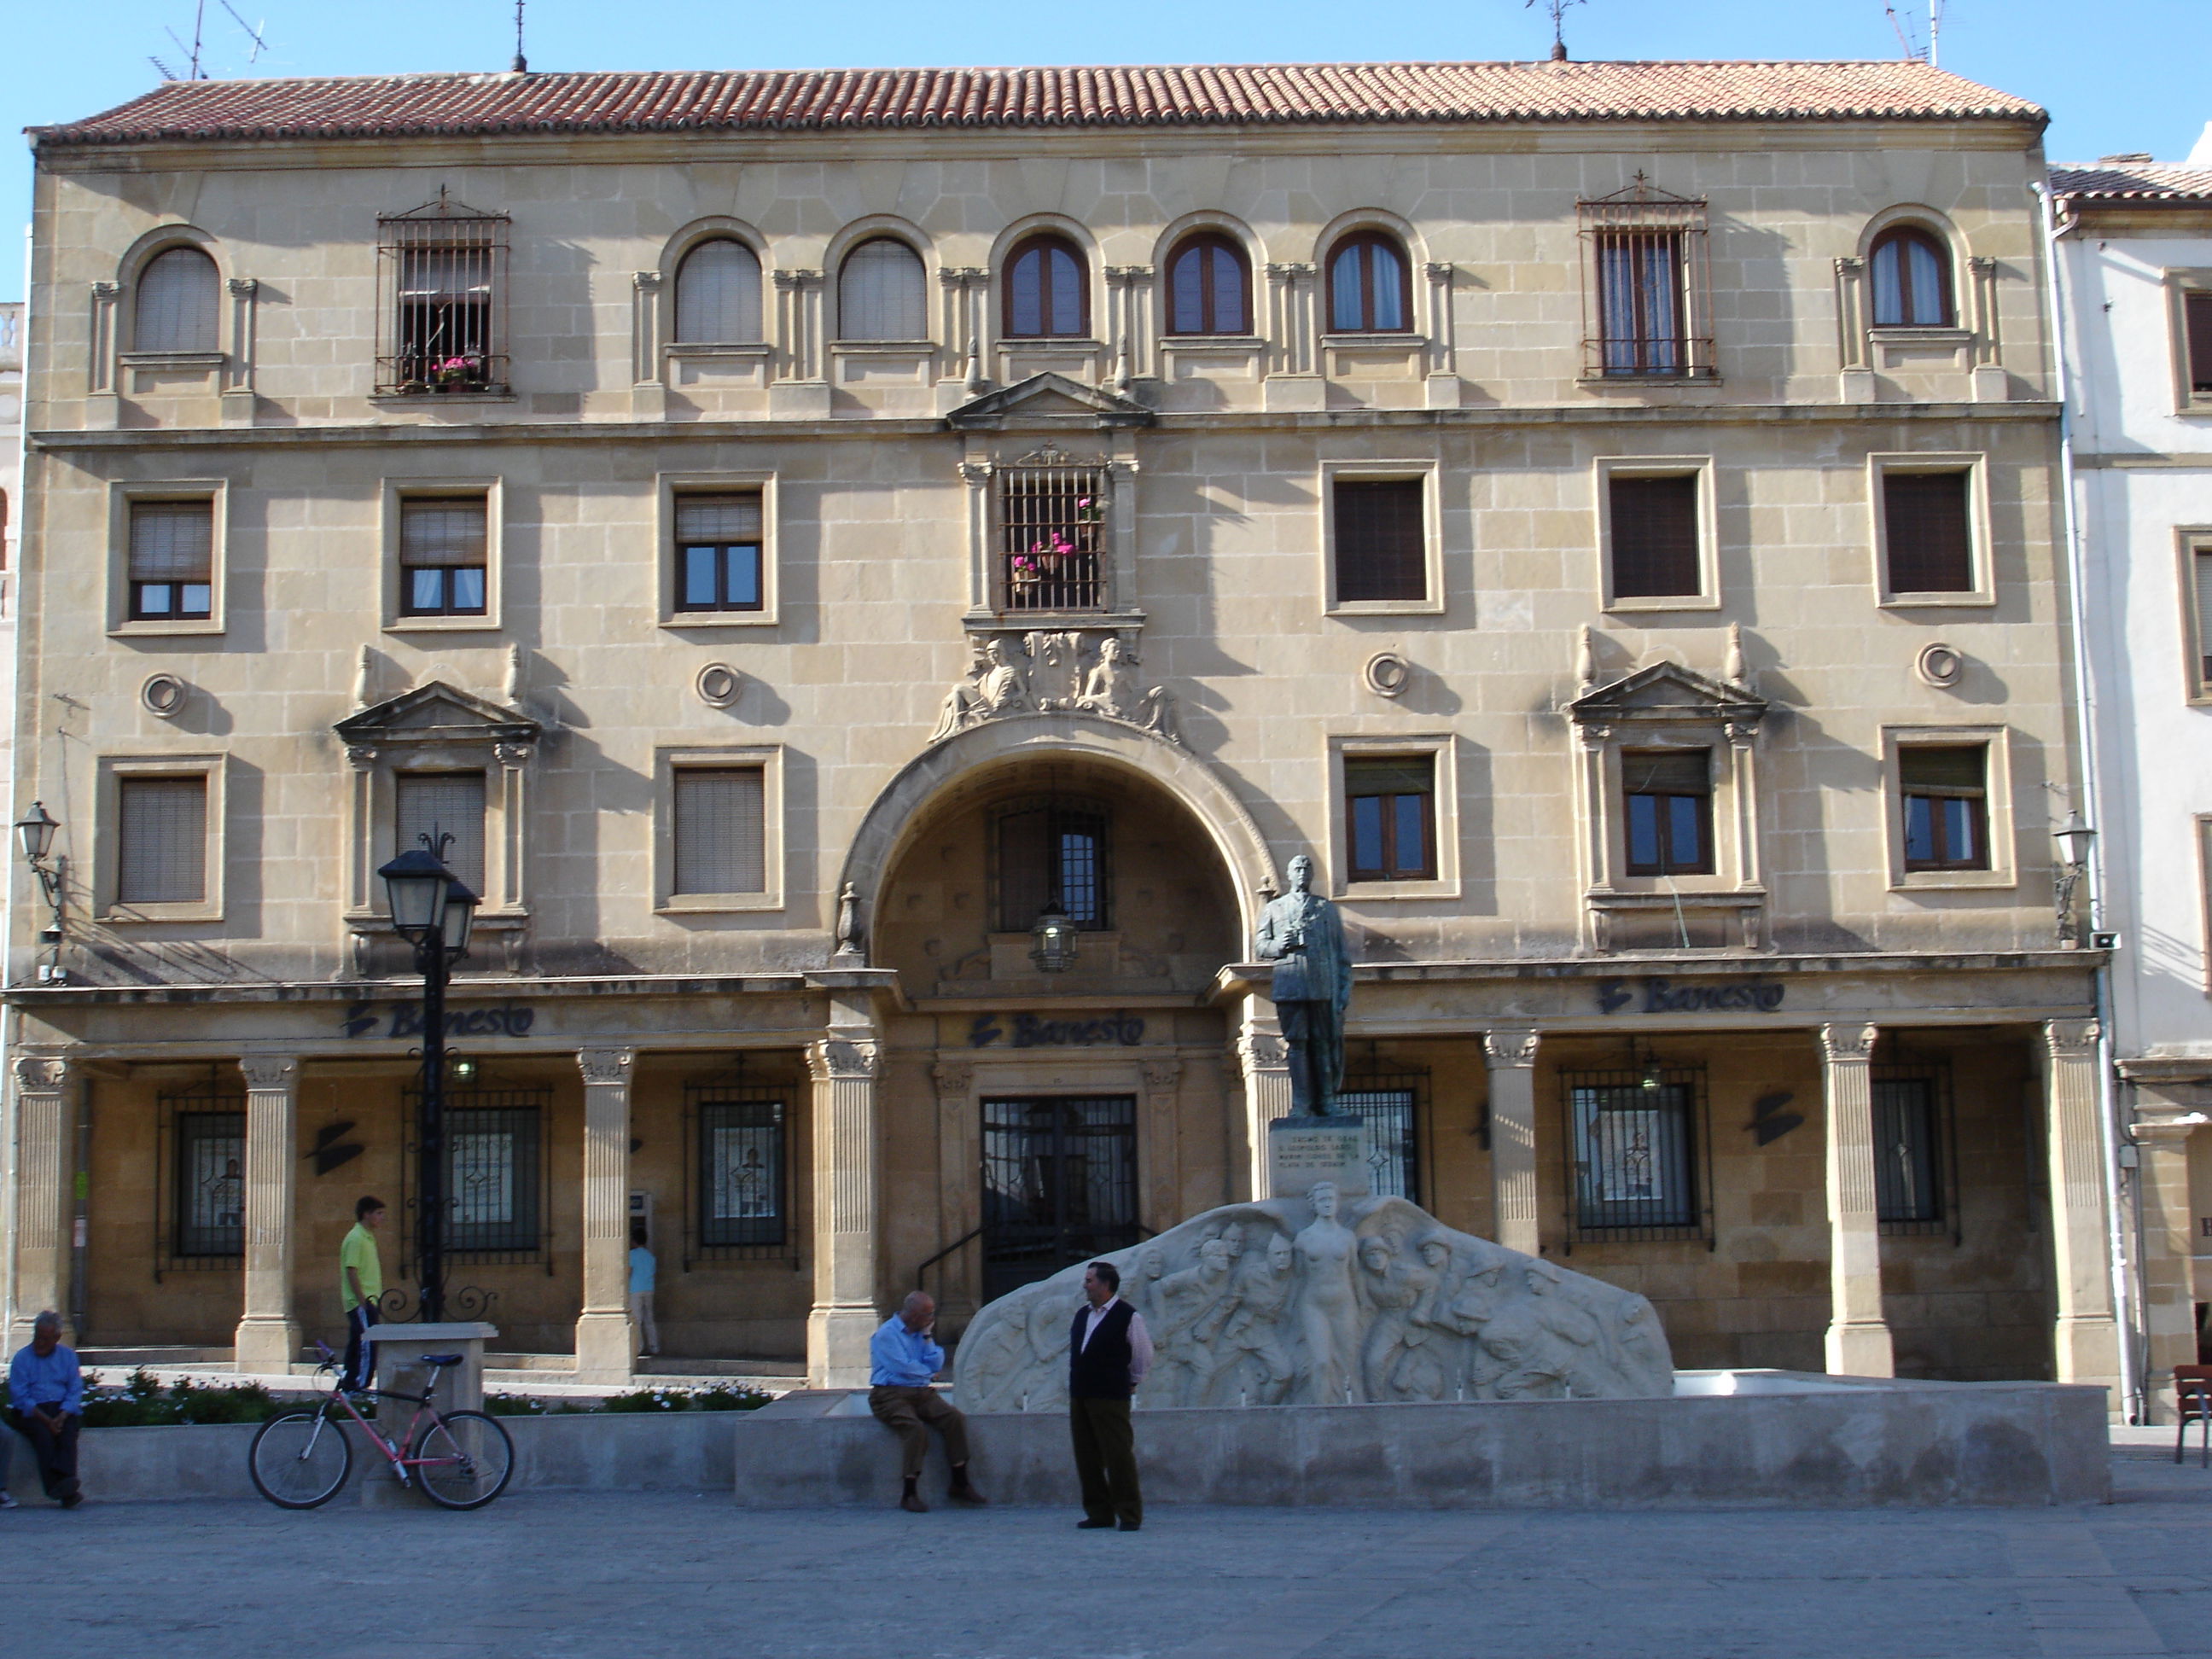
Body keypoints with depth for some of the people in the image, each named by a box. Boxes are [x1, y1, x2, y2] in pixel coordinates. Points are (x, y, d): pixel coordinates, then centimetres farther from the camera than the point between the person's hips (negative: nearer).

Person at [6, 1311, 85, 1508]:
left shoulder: (68, 1356, 13)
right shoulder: (22, 1358, 5)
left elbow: (75, 1391, 4)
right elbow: (20, 1396, -5)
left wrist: (62, 1417, -15)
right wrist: (45, 1420, -17)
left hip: (64, 1409, 2)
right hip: (31, 1411, -2)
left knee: (68, 1430, -30)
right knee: (42, 1433, -32)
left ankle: (64, 1480, -51)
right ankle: (64, 1491, -43)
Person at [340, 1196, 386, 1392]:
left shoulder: (368, 1237, 18)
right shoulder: (356, 1239, -13)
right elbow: (351, 1271, -19)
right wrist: (362, 1301, -21)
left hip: (368, 1301, 10)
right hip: (361, 1302, -10)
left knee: (356, 1346, 12)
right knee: (367, 1345, -13)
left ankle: (348, 1383, 17)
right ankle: (360, 1387, -14)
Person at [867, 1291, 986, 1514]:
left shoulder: (921, 1333, 17)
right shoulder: (886, 1334, -7)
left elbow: (936, 1365, 6)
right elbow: (903, 1367, -16)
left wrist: (927, 1337, -1)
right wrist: (928, 1371, 2)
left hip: (921, 1393, 7)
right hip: (890, 1395, -7)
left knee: (954, 1417, -18)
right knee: (915, 1428, -34)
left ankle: (960, 1485, -13)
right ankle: (909, 1494, -27)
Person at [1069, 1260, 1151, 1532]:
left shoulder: (1128, 1316, -8)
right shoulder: (1081, 1314, 13)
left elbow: (1144, 1356, 1)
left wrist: (1130, 1382, 9)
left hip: (1110, 1397, -7)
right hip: (1080, 1396, 7)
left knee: (1118, 1455, -6)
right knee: (1086, 1456, 8)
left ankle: (1129, 1515, 0)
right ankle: (1098, 1512, 15)